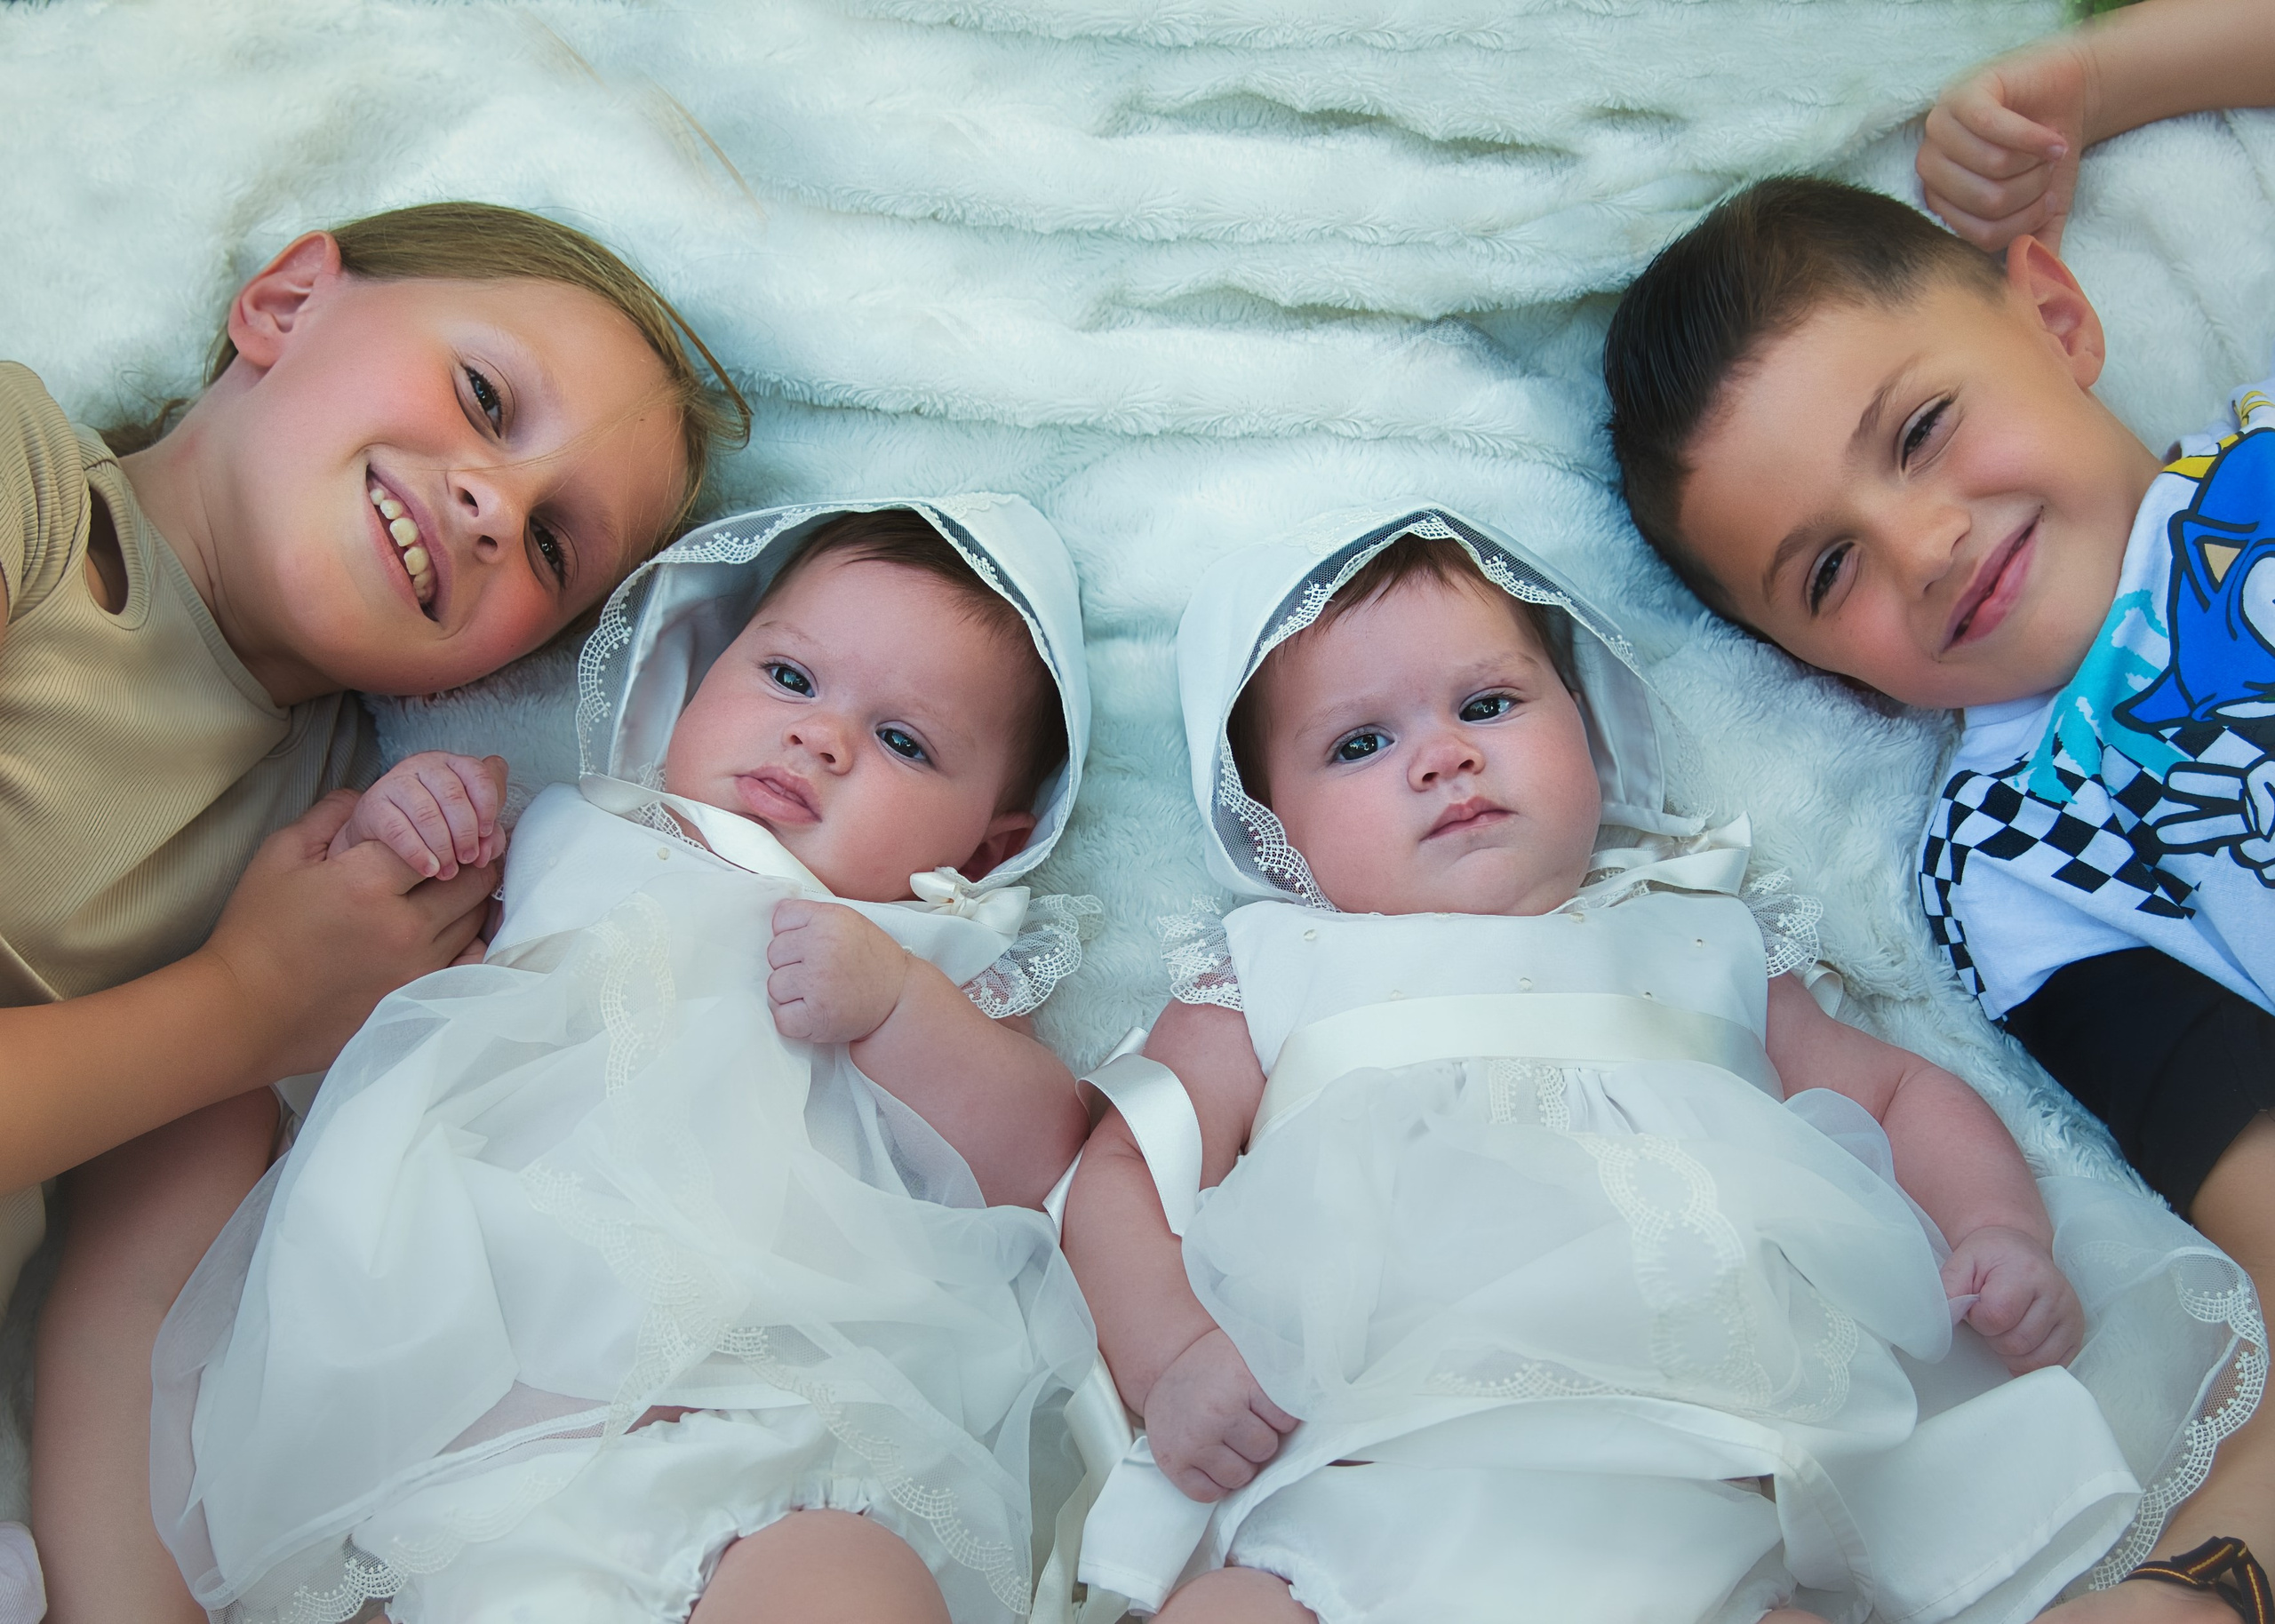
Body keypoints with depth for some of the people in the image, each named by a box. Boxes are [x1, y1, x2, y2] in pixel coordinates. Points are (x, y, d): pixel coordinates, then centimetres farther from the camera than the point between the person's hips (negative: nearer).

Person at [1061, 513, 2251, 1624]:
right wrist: (1172, 1354, -6)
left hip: (1692, 1516, 2)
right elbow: (1123, 1170, 12)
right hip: (1353, 1510, -1)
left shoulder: (1701, 947, 24)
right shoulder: (1272, 981, 18)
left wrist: (2002, 1230, 10)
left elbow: (1902, 1095, 29)